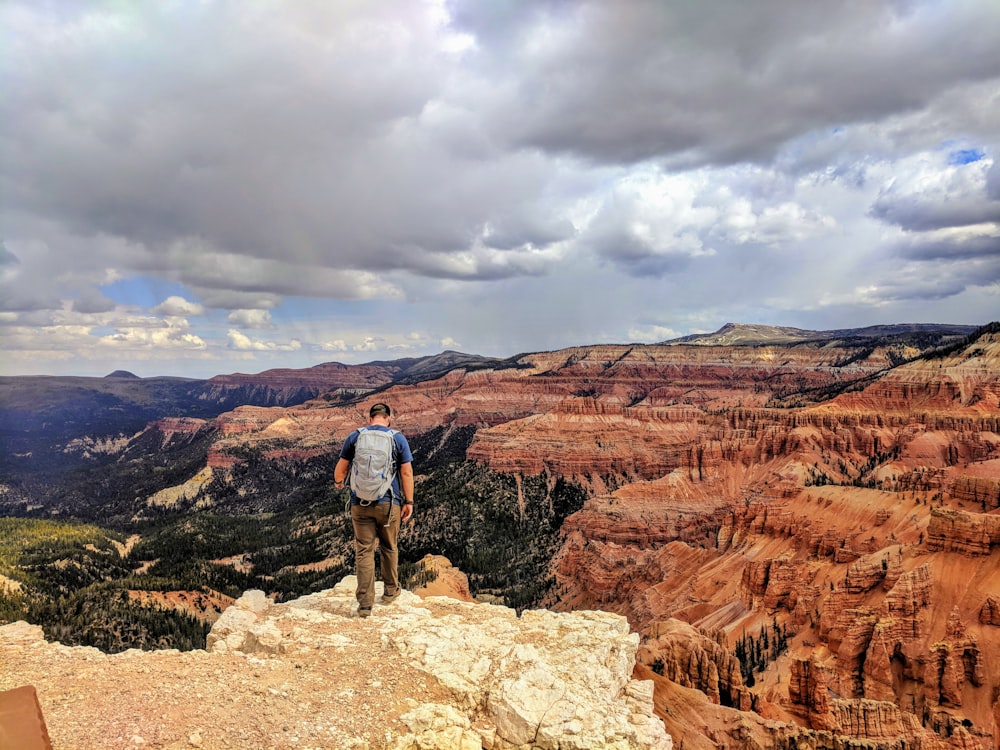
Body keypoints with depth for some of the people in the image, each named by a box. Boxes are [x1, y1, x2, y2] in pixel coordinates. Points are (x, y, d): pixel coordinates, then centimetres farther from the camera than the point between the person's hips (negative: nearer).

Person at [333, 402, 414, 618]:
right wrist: (409, 502, 3)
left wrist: (338, 482, 30)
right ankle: (391, 591, 33)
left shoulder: (355, 436, 1)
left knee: (364, 551, 4)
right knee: (389, 548, 18)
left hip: (361, 503, 0)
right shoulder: (398, 438, -2)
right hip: (388, 503, 0)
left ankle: (365, 603, 3)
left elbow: (341, 468, 9)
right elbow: (407, 473, -4)